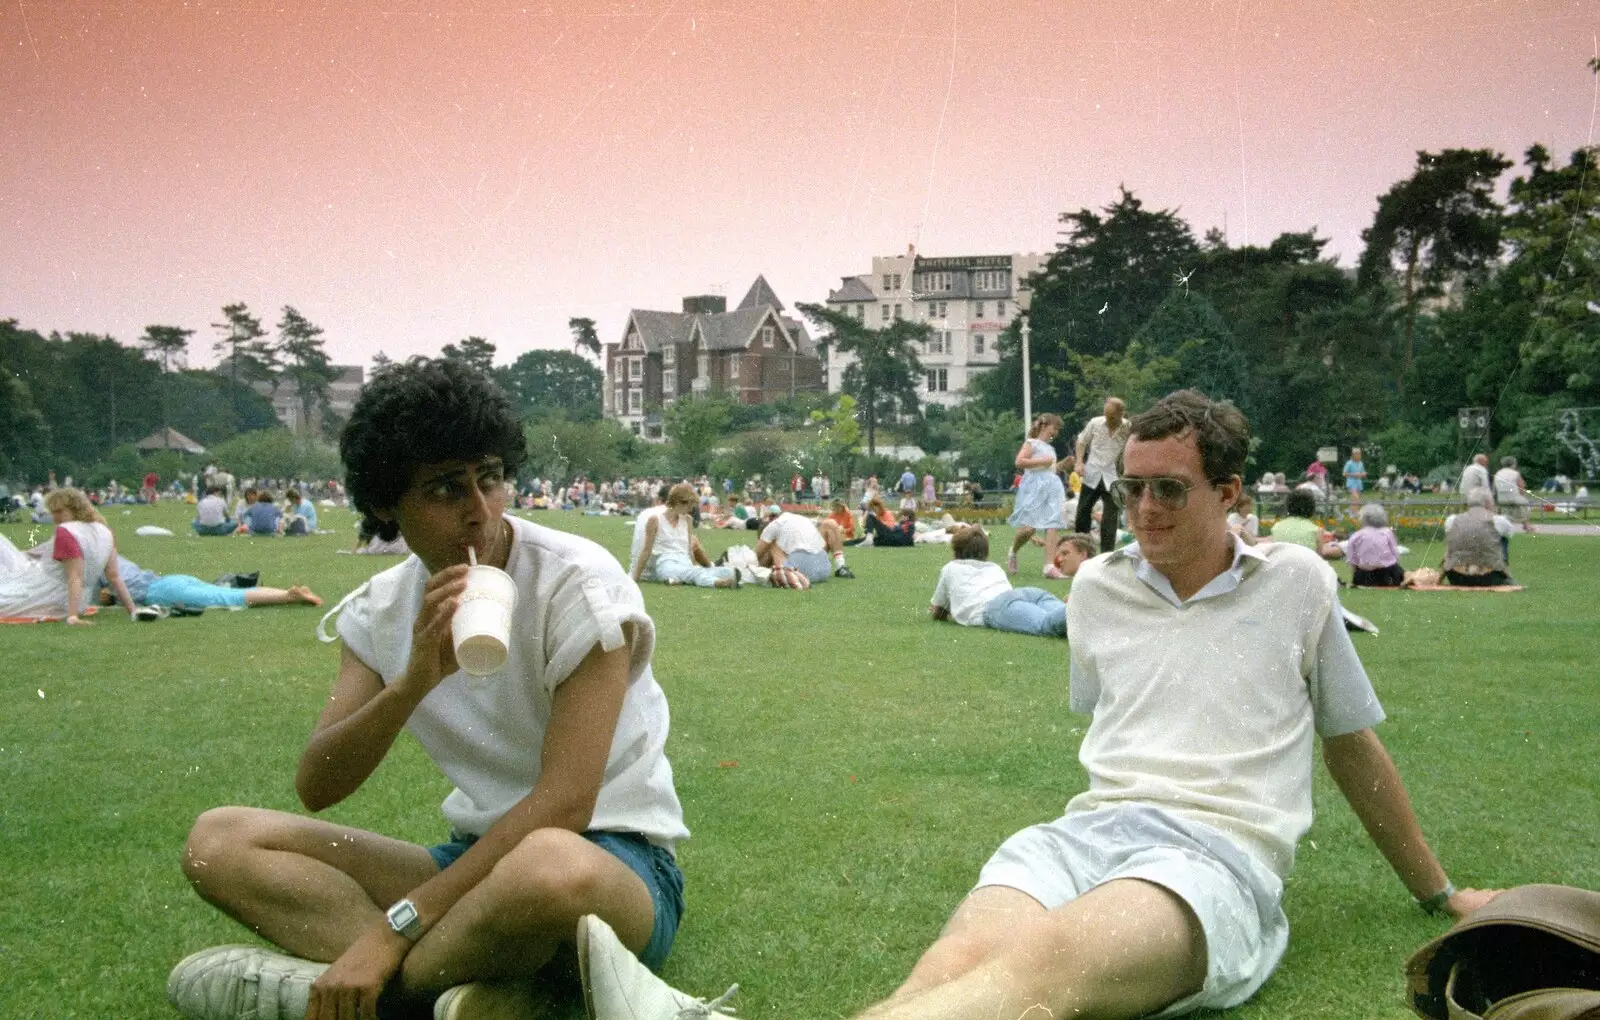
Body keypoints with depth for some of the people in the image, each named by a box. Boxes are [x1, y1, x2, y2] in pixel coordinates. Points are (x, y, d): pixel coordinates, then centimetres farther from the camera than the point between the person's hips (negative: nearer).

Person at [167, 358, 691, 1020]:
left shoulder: (578, 583, -15)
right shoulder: (382, 611, 3)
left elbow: (562, 804, -20)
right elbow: (315, 788, -5)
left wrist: (394, 928, -23)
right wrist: (413, 681, -23)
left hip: (618, 864, -6)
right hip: (476, 863, 6)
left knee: (549, 865, -43)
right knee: (218, 841, -7)